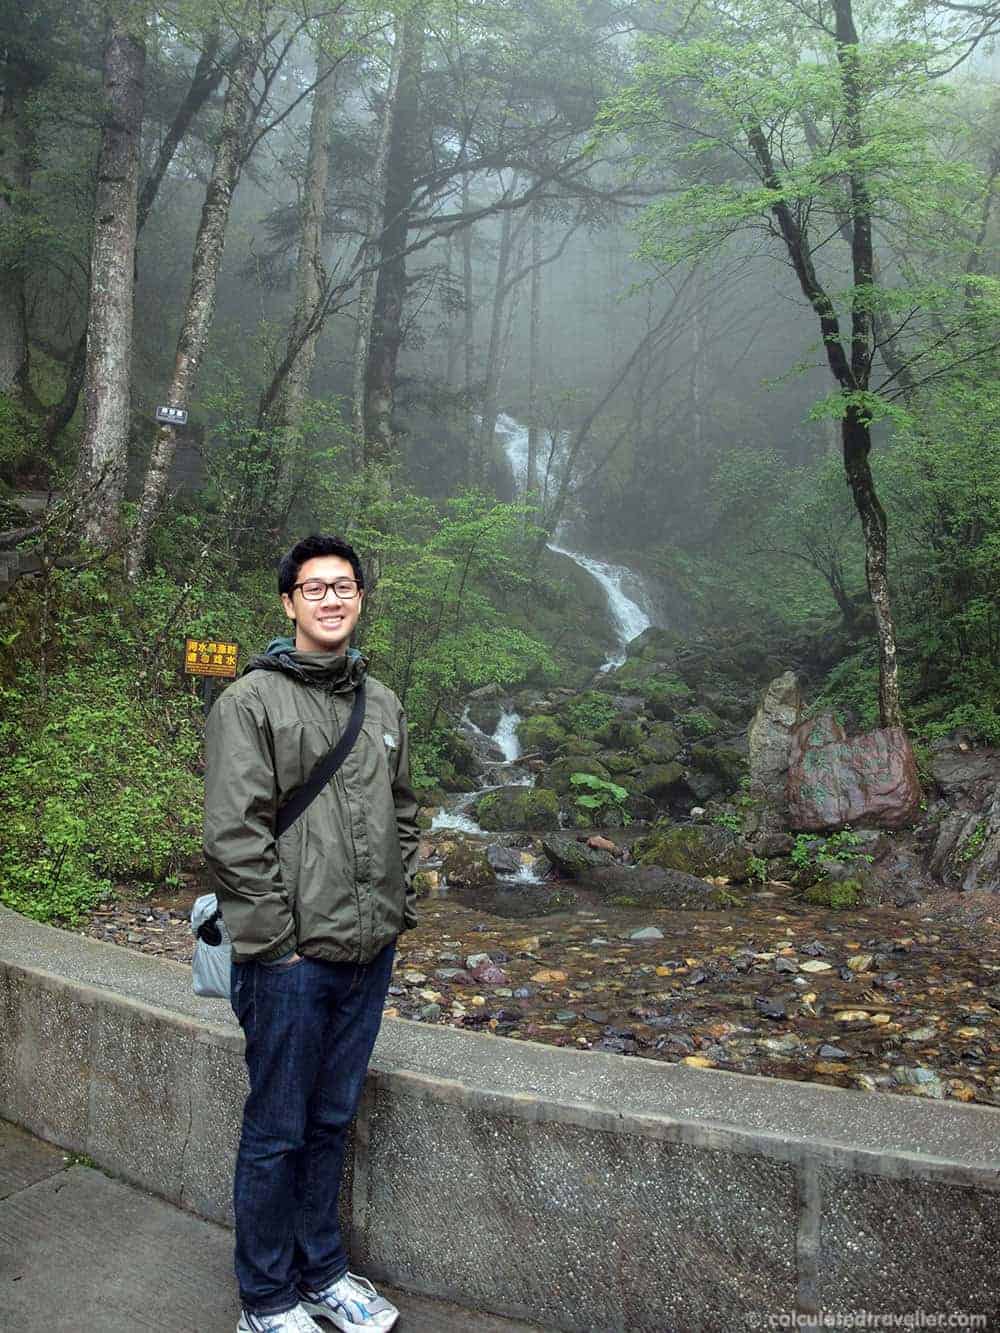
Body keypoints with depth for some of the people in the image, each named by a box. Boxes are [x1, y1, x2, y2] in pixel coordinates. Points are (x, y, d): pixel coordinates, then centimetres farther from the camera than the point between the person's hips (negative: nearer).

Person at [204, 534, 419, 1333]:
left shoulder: (382, 704, 9)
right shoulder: (252, 703, -10)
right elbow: (234, 835, -14)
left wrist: (398, 908, 10)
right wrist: (277, 942, -14)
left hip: (369, 954, 6)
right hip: (292, 959, -5)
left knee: (333, 1122, 19)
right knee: (277, 1133, 8)